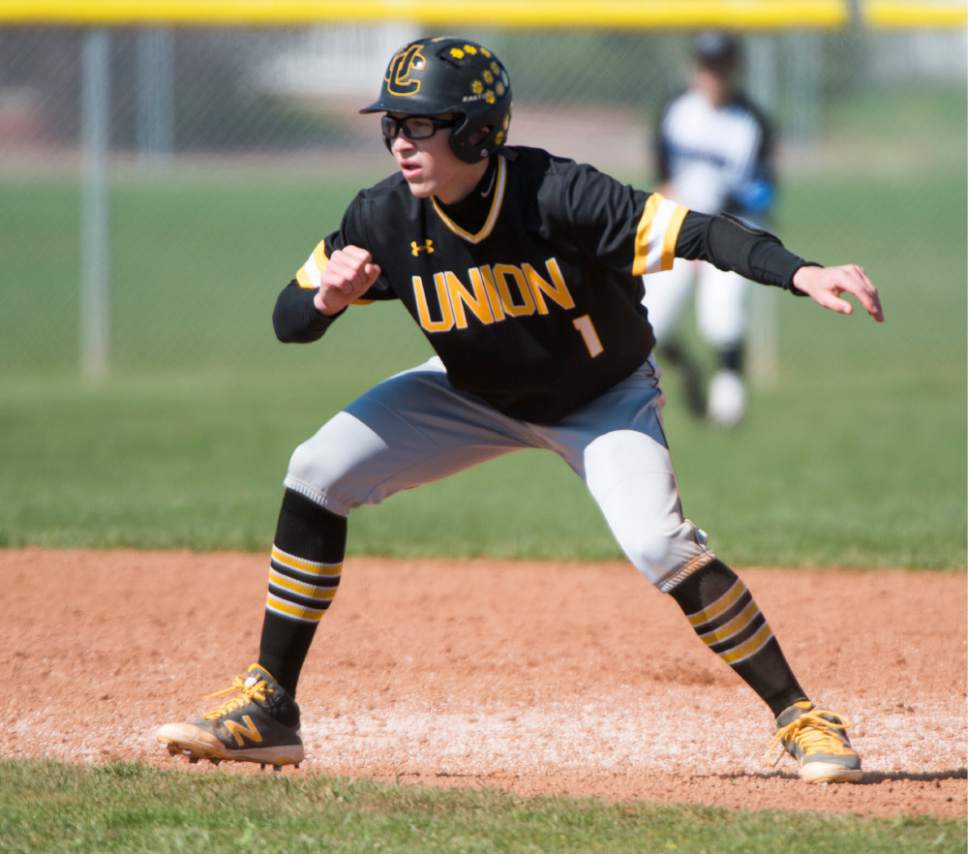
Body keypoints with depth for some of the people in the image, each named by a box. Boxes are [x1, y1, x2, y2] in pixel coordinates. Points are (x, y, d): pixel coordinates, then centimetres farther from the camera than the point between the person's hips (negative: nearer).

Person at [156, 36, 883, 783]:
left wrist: (800, 274, -57)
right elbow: (288, 322, -14)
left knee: (659, 545, -26)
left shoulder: (557, 197, -35)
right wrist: (327, 298, -39)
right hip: (475, 396, 4)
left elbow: (697, 232, -41)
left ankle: (799, 716, -8)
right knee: (318, 473, -11)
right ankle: (269, 709, -2)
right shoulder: (385, 219, -22)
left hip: (603, 402, -4)